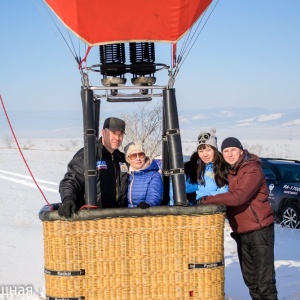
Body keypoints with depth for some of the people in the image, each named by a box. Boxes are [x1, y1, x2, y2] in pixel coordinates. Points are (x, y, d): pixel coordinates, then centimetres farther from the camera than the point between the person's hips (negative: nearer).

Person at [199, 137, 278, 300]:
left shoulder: (252, 170, -15)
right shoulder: (228, 171, 11)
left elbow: (238, 197, -27)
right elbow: (227, 197, 16)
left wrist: (207, 200, -25)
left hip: (259, 230, -8)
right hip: (241, 232, 8)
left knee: (265, 280, -9)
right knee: (250, 279, 14)